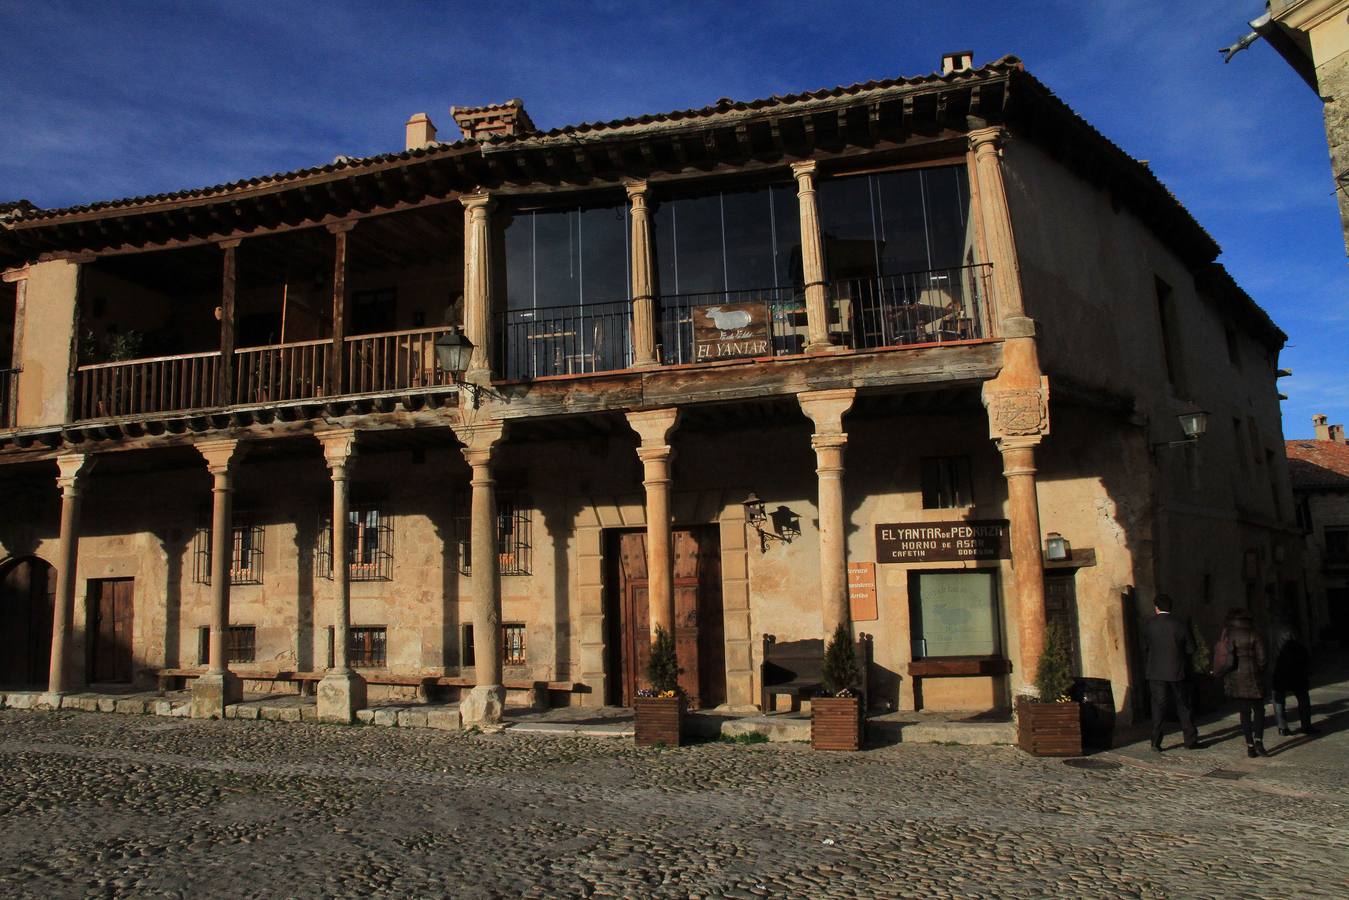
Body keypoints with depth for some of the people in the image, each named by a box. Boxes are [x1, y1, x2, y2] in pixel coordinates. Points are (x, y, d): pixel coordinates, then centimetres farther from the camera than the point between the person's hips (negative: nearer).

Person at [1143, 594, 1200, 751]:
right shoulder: (1180, 624, -5)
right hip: (1177, 672, 1)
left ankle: (1156, 743, 1)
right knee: (1183, 706, 14)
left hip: (1156, 673, 0)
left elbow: (1144, 648, 3)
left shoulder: (1148, 625, -5)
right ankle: (1190, 740, 21)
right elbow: (1190, 648, -1)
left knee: (1158, 707, 3)